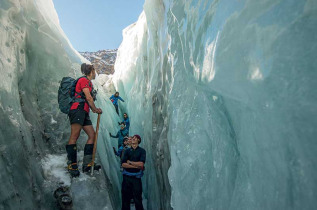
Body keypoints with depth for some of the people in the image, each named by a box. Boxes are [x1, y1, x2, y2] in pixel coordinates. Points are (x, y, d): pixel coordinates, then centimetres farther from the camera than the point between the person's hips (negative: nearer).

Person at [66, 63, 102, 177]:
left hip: (84, 113, 10)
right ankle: (72, 165, -10)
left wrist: (94, 109, 8)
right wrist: (95, 109, 3)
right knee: (74, 137, -11)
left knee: (92, 135, 2)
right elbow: (88, 97, -8)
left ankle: (87, 164, 1)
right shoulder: (84, 80, -2)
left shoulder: (88, 82, 26)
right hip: (77, 110, -10)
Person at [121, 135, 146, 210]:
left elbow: (141, 164, -11)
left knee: (138, 199, -2)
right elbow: (123, 164, -3)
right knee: (125, 198, 7)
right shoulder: (127, 151, 9)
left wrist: (130, 162, -3)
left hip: (136, 177, -2)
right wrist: (136, 166, -9)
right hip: (126, 177, 2)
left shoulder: (142, 151, 3)